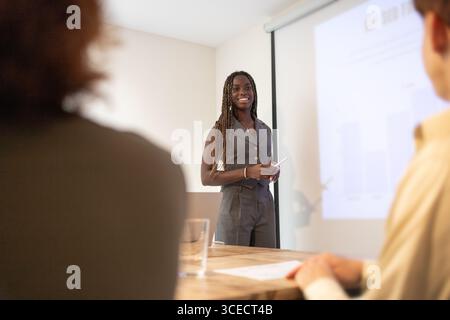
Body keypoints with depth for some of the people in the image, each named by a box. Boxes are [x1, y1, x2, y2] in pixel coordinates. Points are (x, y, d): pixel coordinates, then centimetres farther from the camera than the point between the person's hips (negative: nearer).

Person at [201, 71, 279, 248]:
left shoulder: (265, 130, 11)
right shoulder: (220, 130, -5)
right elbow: (206, 178, -8)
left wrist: (273, 172, 0)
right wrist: (246, 172, -17)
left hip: (265, 202, 5)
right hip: (235, 204, -4)